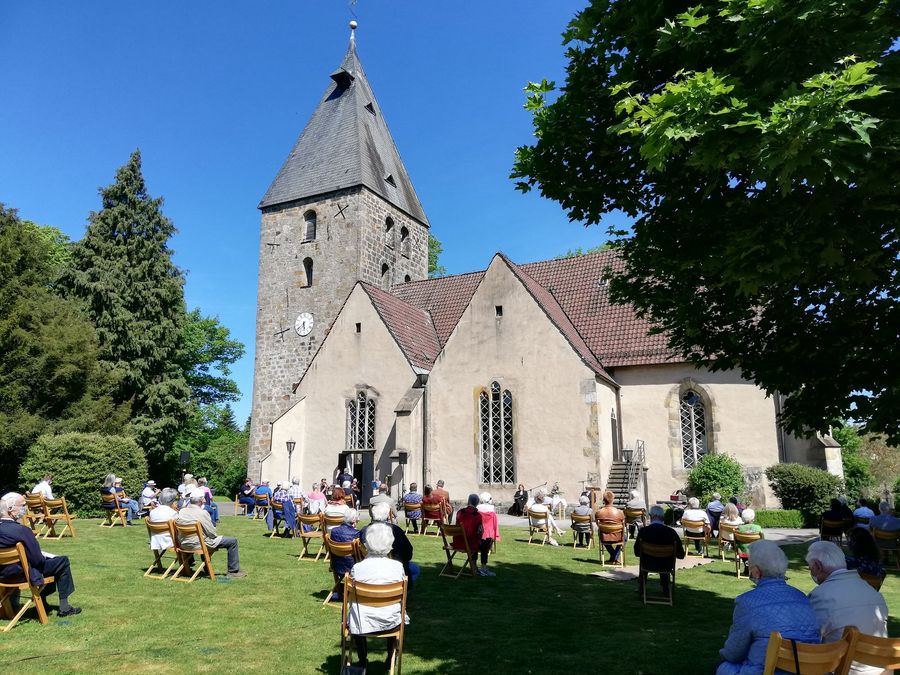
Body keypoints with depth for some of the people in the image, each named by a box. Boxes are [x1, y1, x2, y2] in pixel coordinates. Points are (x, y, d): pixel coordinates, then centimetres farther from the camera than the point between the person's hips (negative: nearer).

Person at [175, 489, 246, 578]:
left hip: (184, 544, 8)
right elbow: (212, 533, -17)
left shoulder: (181, 511, -1)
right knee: (233, 541, -1)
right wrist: (216, 535, 7)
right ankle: (233, 571, 5)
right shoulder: (202, 513, -21)